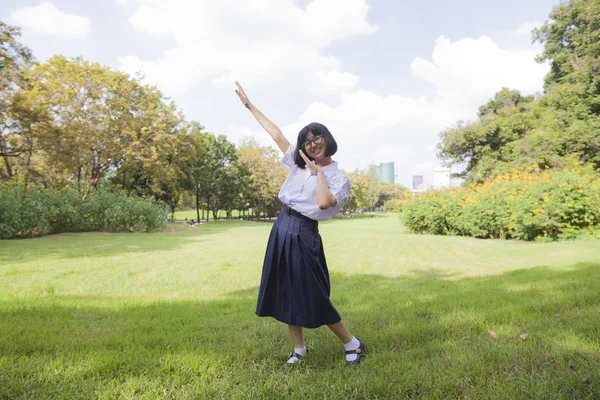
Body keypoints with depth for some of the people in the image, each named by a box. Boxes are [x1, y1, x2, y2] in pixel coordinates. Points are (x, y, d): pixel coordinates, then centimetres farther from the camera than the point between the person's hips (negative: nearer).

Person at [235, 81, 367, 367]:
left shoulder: (338, 177, -6)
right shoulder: (298, 163, 9)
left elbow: (324, 203, -26)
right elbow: (275, 133, 13)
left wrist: (319, 172, -12)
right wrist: (249, 105, 18)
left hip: (303, 234, -6)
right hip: (282, 229, 6)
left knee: (313, 297, -1)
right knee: (286, 292, 11)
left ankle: (353, 344, 19)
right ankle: (298, 349, 28)